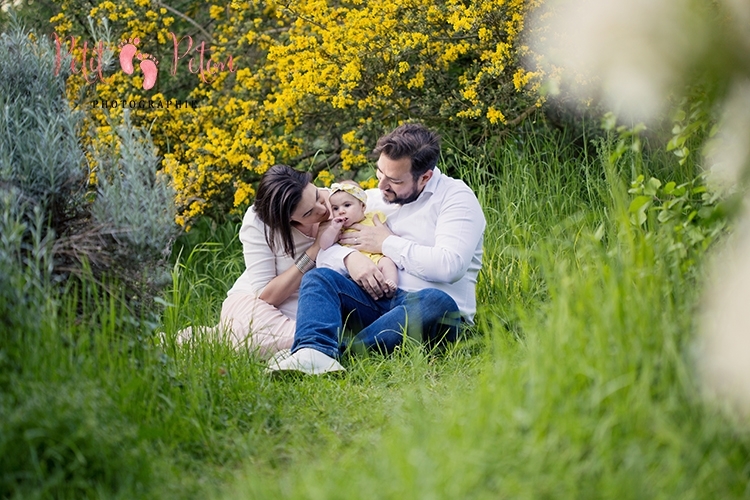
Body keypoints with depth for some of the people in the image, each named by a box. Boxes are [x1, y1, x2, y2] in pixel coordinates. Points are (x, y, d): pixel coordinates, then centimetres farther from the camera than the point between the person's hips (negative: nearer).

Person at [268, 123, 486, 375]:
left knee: (435, 301, -39)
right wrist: (349, 257, -12)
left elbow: (450, 266, -18)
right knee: (318, 277, -17)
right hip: (378, 300, 5)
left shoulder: (456, 198, -2)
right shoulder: (373, 199, 16)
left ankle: (340, 350, -40)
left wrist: (387, 243, -8)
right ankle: (313, 352, -46)